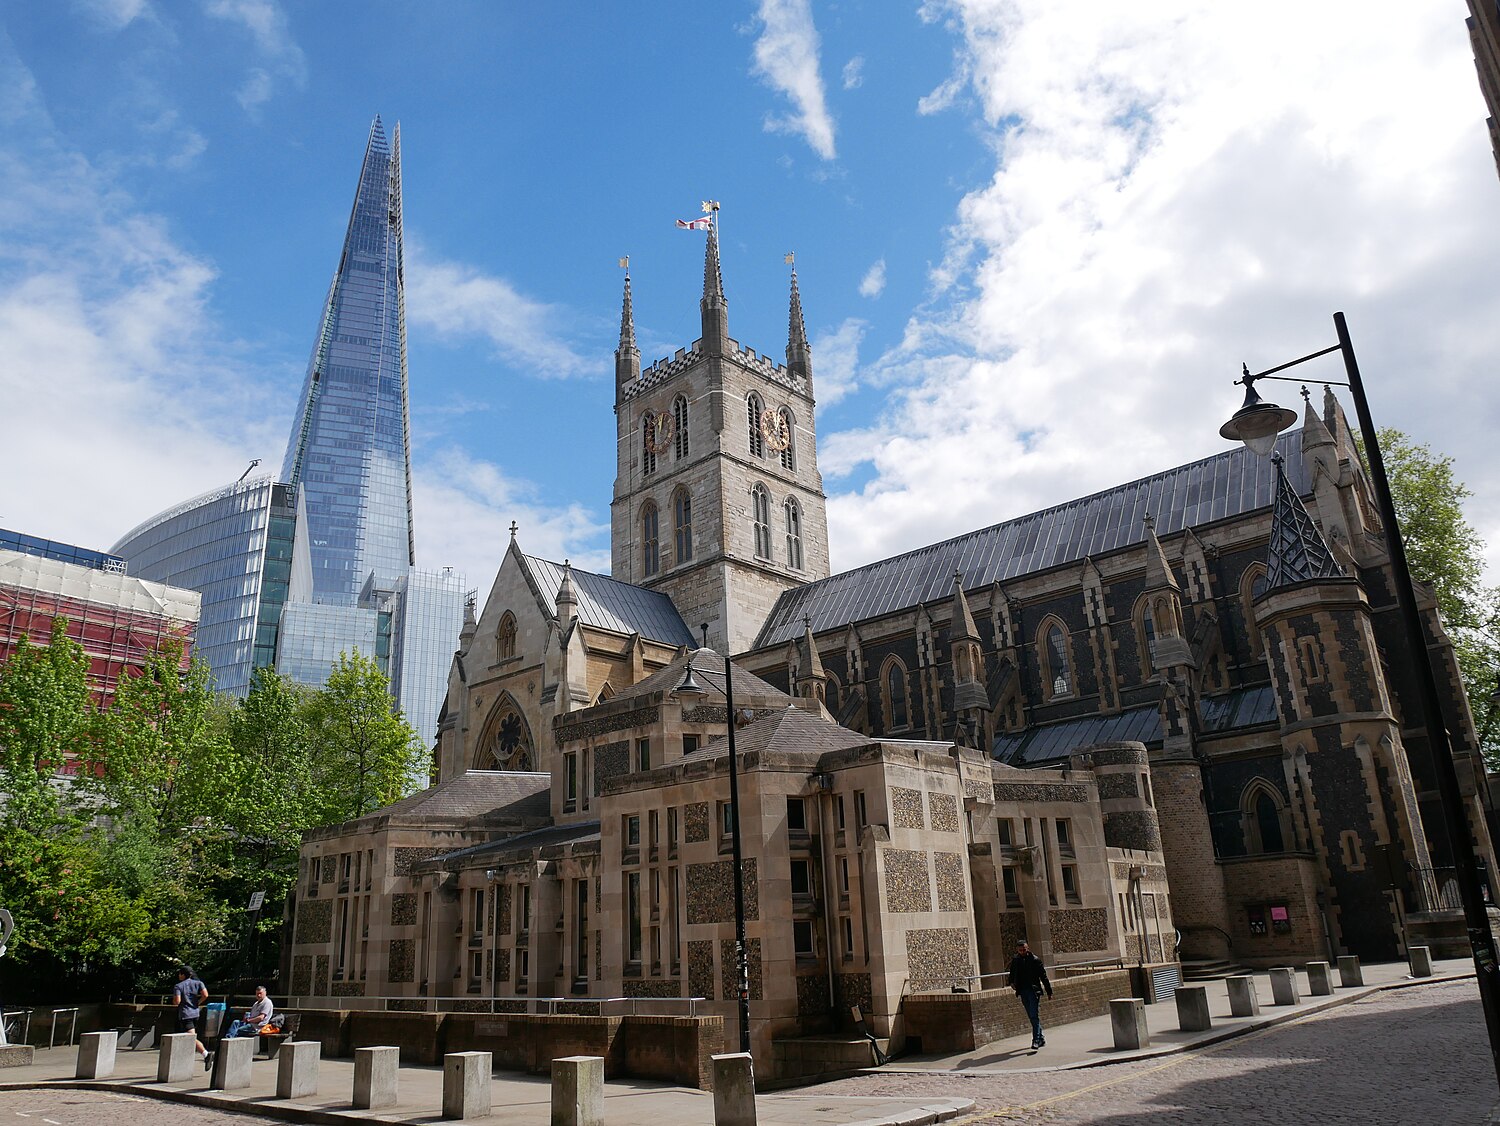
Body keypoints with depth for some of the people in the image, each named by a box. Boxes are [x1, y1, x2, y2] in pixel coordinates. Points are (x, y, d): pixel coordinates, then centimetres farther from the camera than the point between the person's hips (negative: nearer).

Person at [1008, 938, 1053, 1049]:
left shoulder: (1035, 960, -4)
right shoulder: (1015, 961, 7)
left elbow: (1043, 976, 0)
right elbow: (1012, 974, 23)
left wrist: (1049, 992, 1)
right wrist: (1012, 983, 4)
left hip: (1034, 991, -4)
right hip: (1023, 992, 4)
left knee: (1034, 1016, -12)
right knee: (1032, 1017, 10)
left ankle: (1036, 1040, -13)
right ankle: (1041, 1038, 21)